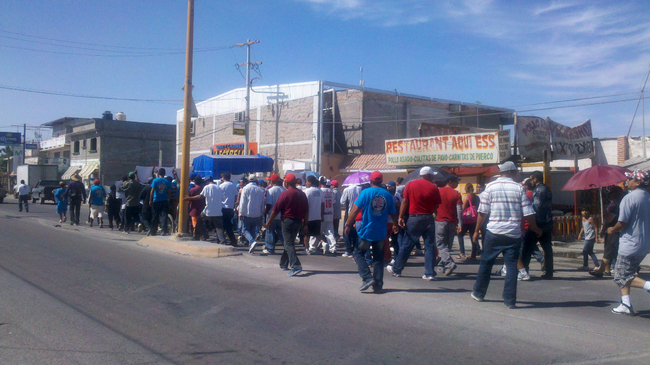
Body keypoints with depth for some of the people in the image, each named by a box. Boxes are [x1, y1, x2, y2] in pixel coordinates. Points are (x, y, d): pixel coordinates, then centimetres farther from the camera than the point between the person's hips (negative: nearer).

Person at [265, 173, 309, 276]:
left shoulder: (285, 194, -10)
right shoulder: (302, 194, 8)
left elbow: (276, 210, -9)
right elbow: (306, 211, 9)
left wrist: (268, 222, 0)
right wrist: (305, 224, 15)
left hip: (287, 221, -7)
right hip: (299, 222, 7)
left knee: (289, 244, -8)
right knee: (289, 243, 19)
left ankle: (296, 266, -21)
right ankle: (284, 264, 30)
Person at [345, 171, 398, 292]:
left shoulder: (365, 192, -7)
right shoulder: (388, 195, 3)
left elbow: (355, 210, -12)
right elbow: (394, 214, 10)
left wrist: (348, 224, -5)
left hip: (366, 230, -3)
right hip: (381, 232, 3)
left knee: (359, 254, 10)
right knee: (378, 258, 13)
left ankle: (367, 278, -5)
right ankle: (378, 284, 13)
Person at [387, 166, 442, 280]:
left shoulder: (411, 184, 0)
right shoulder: (433, 187, -1)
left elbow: (404, 201, -4)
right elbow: (437, 205, 3)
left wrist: (401, 217, -2)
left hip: (414, 217, 0)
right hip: (429, 219, 0)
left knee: (406, 245, 8)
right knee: (430, 246, 5)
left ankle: (397, 269, 19)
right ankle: (430, 273, 4)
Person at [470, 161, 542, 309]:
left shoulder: (490, 187, 1)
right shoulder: (519, 188, 1)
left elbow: (482, 212, 0)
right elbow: (528, 213, 0)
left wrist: (477, 230, 8)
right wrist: (536, 229, 15)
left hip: (493, 233, 1)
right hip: (514, 234, 0)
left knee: (486, 263, 13)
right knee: (512, 265, 5)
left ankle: (478, 293, 24)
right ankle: (510, 300, 4)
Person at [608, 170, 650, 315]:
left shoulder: (629, 198, -17)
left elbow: (622, 223, -19)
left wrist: (612, 230, 0)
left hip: (630, 245, -8)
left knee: (621, 277, 1)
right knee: (624, 275, 17)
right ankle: (626, 305, 15)